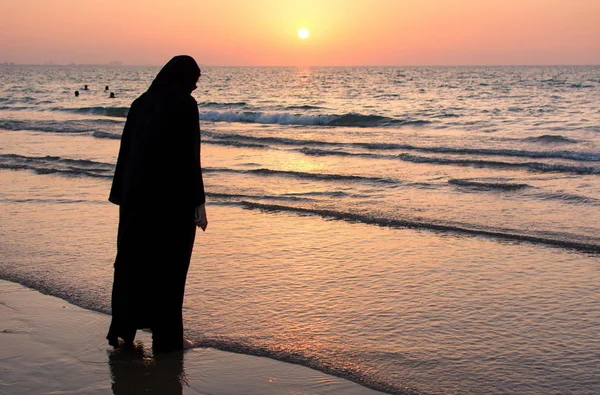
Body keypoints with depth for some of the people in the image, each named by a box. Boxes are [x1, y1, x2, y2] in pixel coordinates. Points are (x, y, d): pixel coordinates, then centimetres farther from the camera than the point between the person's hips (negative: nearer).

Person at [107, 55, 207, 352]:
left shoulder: (141, 103, 9)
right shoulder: (185, 104, -9)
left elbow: (125, 151, 10)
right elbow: (191, 155, -14)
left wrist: (121, 196, 17)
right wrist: (199, 204, -11)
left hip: (137, 194, 6)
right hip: (173, 195, -6)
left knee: (131, 260, 15)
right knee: (169, 264, 4)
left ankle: (122, 330, 19)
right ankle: (166, 337, 11)